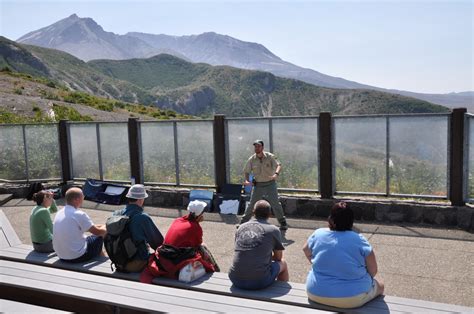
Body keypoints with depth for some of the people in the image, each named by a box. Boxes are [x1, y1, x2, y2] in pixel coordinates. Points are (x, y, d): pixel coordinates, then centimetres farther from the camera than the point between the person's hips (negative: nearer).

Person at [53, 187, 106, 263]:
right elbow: (97, 232, -10)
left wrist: (100, 226, 20)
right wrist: (104, 227, 12)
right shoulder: (79, 215, -20)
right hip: (77, 257, -8)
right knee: (99, 237, 9)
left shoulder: (59, 213, 4)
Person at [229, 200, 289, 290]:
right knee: (282, 263, 24)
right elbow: (278, 257, 11)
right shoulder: (273, 230, -2)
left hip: (236, 280, 4)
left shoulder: (241, 227, 9)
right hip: (259, 281, -4)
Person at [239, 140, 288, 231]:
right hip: (258, 185, 2)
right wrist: (247, 180, -16)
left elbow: (278, 165, -20)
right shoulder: (251, 159, -3)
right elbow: (246, 171, 5)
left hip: (270, 184, -1)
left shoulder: (270, 156, -8)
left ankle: (283, 223, 12)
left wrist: (276, 174, -41)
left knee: (275, 203, -2)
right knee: (252, 204, 5)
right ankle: (243, 222, 17)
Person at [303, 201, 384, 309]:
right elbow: (373, 270, -6)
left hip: (316, 293, 3)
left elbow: (306, 251, 14)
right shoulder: (359, 240, -13)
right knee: (380, 285, 25)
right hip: (352, 298, -3)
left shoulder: (318, 234, -4)